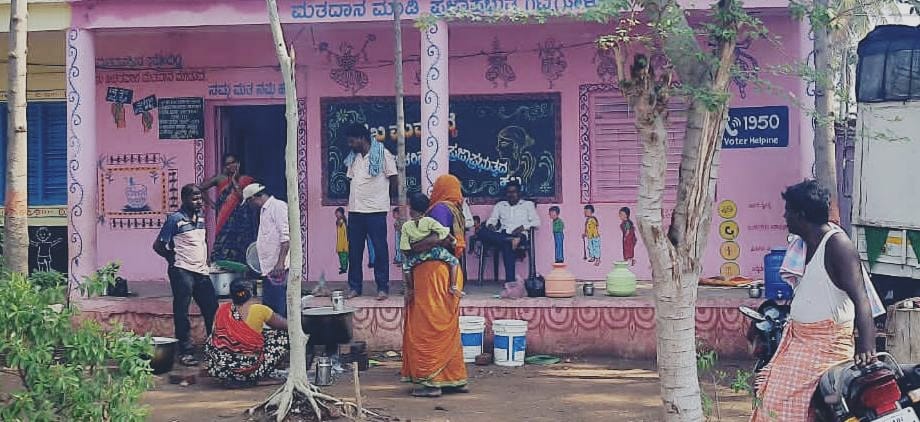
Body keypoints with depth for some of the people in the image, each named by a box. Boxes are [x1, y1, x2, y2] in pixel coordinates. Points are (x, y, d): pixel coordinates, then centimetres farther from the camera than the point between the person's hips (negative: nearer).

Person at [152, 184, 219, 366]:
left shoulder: (201, 217, 12)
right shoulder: (175, 219, -8)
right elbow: (158, 245, -6)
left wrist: (204, 262, 14)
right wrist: (174, 258, 4)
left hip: (202, 271, 7)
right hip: (182, 272, -7)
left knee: (212, 310, 8)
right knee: (182, 313, -2)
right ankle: (186, 351, 2)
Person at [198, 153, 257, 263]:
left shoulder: (245, 180, 5)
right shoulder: (220, 179, 7)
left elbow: (244, 197, -11)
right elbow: (199, 189, 8)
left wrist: (234, 181, -7)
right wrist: (211, 204, 6)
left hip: (242, 222, 0)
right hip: (225, 223, 0)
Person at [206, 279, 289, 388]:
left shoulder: (222, 310, 0)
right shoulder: (259, 311, -9)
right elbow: (286, 325, 5)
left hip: (220, 370, 3)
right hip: (251, 370, -3)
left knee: (211, 340, 33)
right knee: (283, 335, 13)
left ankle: (229, 379, 22)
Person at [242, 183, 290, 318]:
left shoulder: (278, 206, -8)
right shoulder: (264, 210, 21)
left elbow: (286, 236, -17)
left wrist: (280, 263, -23)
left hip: (280, 268, -10)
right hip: (269, 270, 10)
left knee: (283, 311, -9)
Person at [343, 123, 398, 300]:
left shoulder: (383, 154, -5)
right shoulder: (353, 157, 14)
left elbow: (393, 180, -2)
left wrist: (384, 198, 5)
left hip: (376, 210, -6)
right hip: (355, 210, 6)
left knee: (380, 249, -1)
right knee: (354, 250, 7)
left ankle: (383, 287, 5)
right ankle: (355, 287, 15)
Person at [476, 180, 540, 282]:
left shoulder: (528, 204, 19)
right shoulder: (500, 205, 28)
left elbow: (536, 222, 8)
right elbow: (491, 220, 19)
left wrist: (523, 227, -11)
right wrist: (490, 225, -6)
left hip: (518, 235, -3)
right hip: (502, 235, 4)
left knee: (507, 245, -40)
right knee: (482, 232, -29)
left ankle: (510, 281, -44)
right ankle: (510, 241, -41)